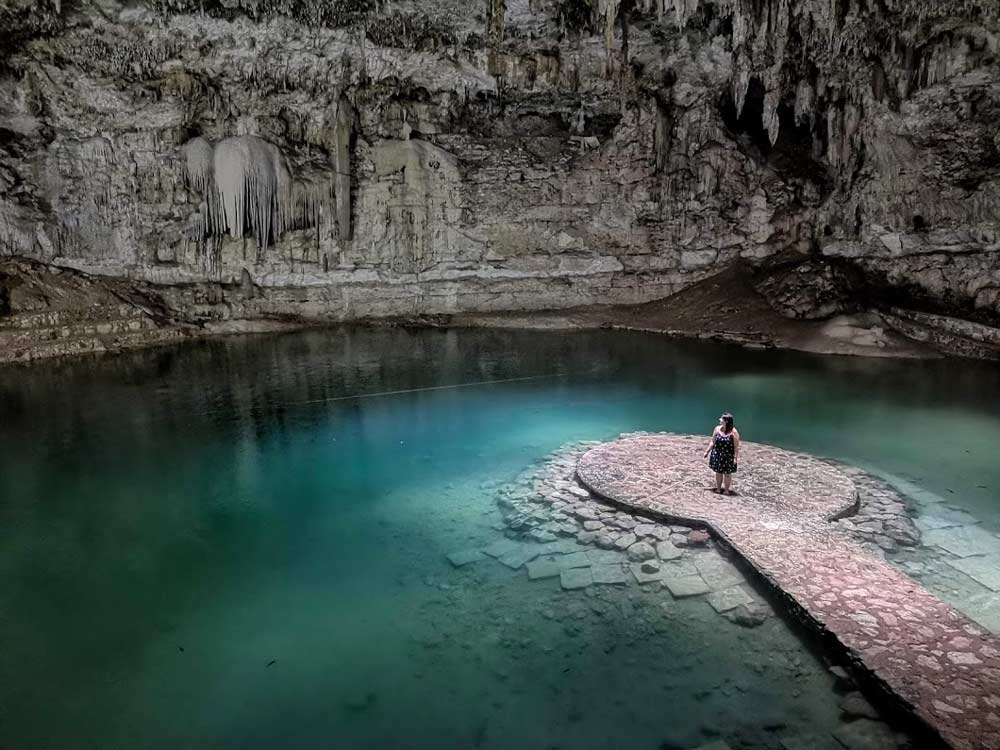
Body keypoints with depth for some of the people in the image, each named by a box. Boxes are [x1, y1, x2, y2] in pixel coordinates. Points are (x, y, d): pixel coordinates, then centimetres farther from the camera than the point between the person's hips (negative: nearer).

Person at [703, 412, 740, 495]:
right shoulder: (717, 429, -2)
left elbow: (736, 446, -13)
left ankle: (727, 490, 22)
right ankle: (718, 488, 27)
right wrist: (707, 451, 6)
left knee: (727, 473, 8)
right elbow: (713, 442, 6)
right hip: (717, 454, 4)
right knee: (718, 472, 13)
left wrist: (736, 457, -16)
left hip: (728, 456, -4)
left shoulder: (733, 432, -15)